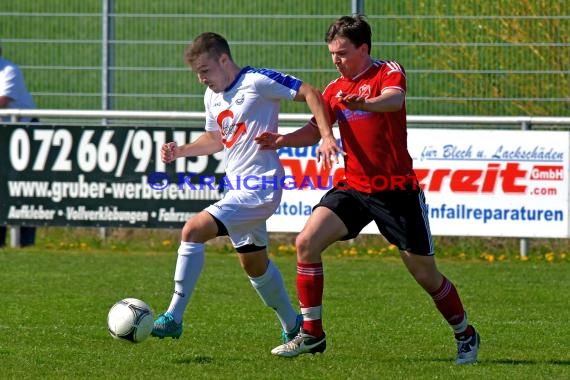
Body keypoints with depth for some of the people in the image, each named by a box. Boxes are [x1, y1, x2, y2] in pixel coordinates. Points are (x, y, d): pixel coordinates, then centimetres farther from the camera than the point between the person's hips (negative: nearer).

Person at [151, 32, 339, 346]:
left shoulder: (258, 81, -13)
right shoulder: (212, 96, 12)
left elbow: (310, 94, -13)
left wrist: (327, 138, -23)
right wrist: (180, 151, 11)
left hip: (260, 187, -10)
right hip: (236, 187, 10)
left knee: (193, 230, -21)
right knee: (253, 264, 21)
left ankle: (174, 317, -19)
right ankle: (293, 325, 39)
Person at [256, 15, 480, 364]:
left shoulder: (389, 72, -8)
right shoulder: (336, 89, 10)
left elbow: (394, 98, -30)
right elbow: (316, 130, 8)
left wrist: (365, 105, -53)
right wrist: (282, 140, -13)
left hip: (397, 191, -5)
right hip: (353, 188, 5)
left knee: (425, 273, 2)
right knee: (307, 242, -15)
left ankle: (466, 336, 25)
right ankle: (312, 335, -6)